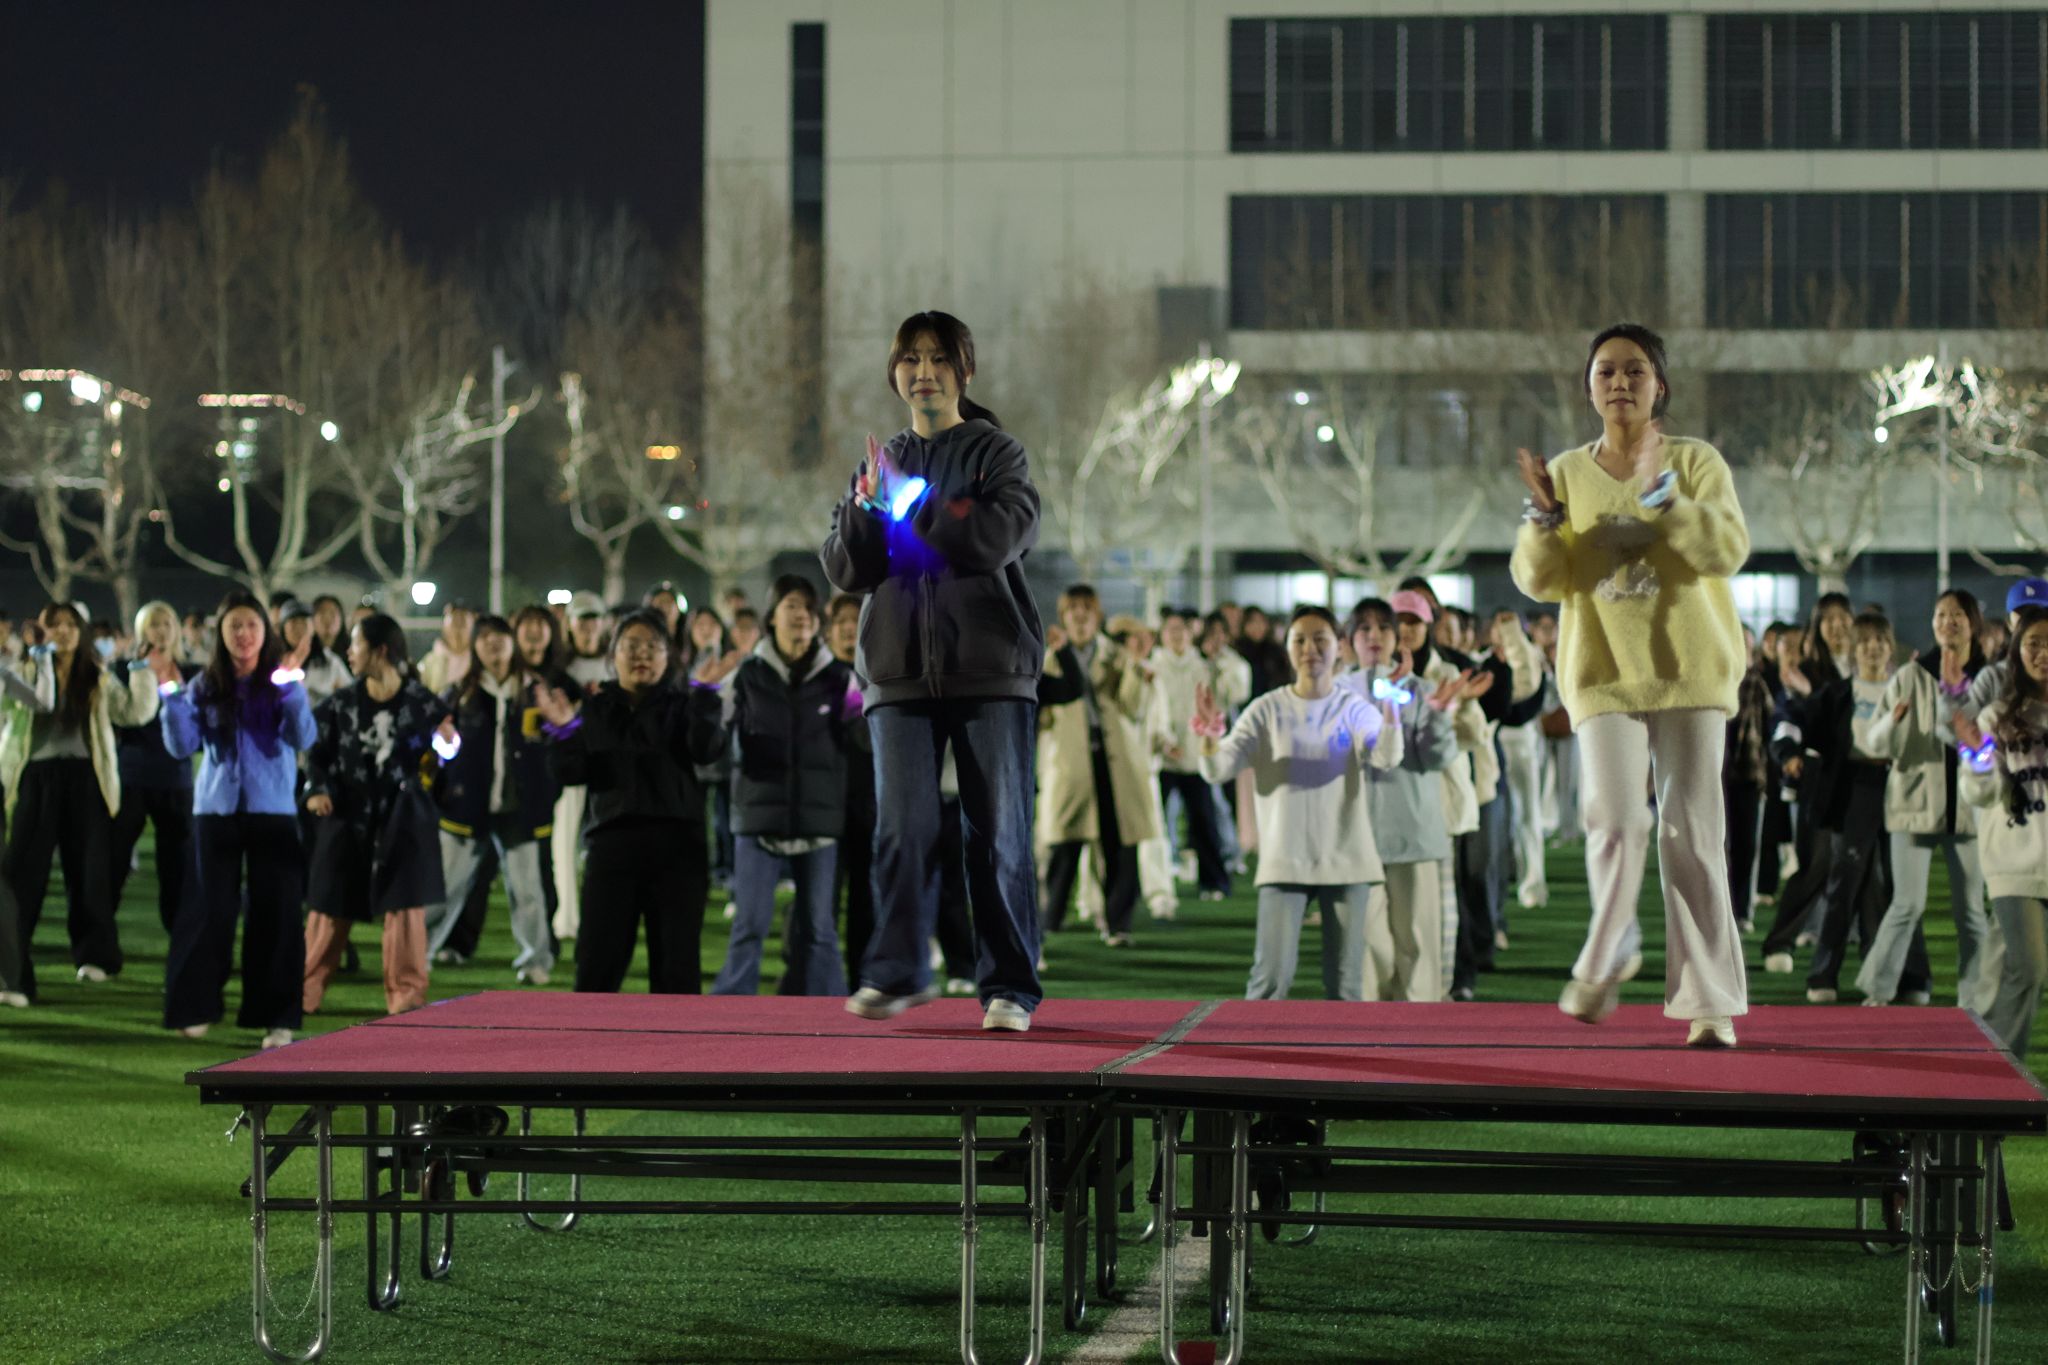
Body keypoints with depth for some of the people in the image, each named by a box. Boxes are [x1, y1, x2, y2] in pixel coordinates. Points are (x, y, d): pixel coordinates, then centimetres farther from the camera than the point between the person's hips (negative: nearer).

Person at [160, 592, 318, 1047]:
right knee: (211, 909, 1)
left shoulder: (282, 681, 2)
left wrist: (291, 688, -23)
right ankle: (195, 1008, 13)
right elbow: (183, 745, -1)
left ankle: (276, 1016, 2)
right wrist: (171, 697, -13)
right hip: (216, 809, 1)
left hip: (273, 810, -1)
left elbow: (304, 739, -11)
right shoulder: (206, 686, 6)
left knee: (275, 912, -2)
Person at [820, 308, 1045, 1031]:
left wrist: (909, 499, -11)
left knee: (997, 831, -3)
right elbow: (844, 570, 7)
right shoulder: (880, 463, 16)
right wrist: (867, 509, -11)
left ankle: (1010, 985, 2)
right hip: (901, 669, 3)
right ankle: (896, 972, 3)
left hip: (990, 668, -3)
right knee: (902, 826, -6)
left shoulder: (997, 453, 5)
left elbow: (996, 538, -13)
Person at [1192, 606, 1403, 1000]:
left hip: (1346, 860, 1)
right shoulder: (1267, 710, 2)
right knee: (1271, 977, -9)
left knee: (1345, 983, 4)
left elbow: (1386, 758, -16)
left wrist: (1391, 712, -37)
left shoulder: (1355, 709, 2)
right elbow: (1219, 769, -5)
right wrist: (1211, 740, -28)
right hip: (1284, 860, -1)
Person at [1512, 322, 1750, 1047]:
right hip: (1604, 672, 1)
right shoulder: (1568, 474, 8)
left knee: (1691, 834, -3)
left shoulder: (1696, 462, 1)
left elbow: (1727, 550, -14)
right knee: (1615, 823, -13)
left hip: (1689, 669, -1)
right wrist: (1544, 516, -16)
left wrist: (1661, 492, -22)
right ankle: (1608, 956, 11)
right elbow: (1539, 580, 1)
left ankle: (1712, 1001, -1)